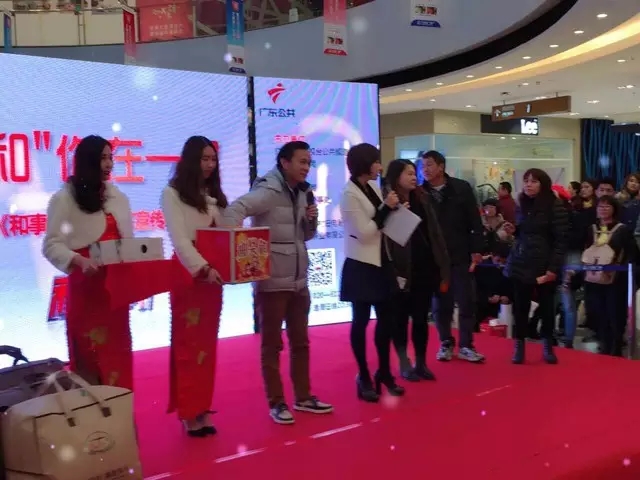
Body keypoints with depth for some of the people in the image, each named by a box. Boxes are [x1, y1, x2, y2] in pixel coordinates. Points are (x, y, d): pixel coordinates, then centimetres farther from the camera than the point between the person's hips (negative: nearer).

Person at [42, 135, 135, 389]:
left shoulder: (118, 196, 11)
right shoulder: (65, 197, -5)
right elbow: (51, 245, -12)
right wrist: (80, 261, -27)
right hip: (86, 283, -5)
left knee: (118, 350, 9)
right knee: (89, 352, 0)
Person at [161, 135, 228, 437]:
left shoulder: (215, 196, 15)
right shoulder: (172, 193, -4)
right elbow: (179, 238, -15)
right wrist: (203, 268, -27)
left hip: (213, 276, 6)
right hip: (188, 274, -6)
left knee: (207, 346, 9)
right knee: (188, 345, -2)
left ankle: (202, 410, 17)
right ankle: (189, 414, 4)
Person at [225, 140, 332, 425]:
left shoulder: (302, 193, 10)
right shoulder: (269, 191, -14)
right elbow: (235, 210, -29)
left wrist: (312, 219, -3)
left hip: (298, 280, 8)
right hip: (271, 281, -8)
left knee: (301, 342, 15)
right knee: (272, 344, 5)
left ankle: (303, 397, 28)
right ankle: (276, 403, 16)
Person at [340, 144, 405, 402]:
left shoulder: (373, 187, 8)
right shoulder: (350, 194, -14)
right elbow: (364, 232, -19)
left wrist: (395, 210, -1)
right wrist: (387, 208, -17)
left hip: (381, 261, 7)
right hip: (361, 265, -7)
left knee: (386, 318, 12)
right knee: (361, 320, 4)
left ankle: (384, 372, 26)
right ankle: (364, 377, 15)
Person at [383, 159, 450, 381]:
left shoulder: (422, 200, 10)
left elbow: (435, 234, 10)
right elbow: (384, 239, -12)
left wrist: (443, 270, 6)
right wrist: (391, 272, -18)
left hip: (425, 269, 5)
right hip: (402, 272, -5)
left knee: (421, 318, 11)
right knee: (401, 318, 7)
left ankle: (421, 363, 23)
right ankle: (404, 364, 18)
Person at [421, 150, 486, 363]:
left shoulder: (461, 188, -1)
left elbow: (474, 221, 0)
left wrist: (476, 249, -4)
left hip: (460, 255, 0)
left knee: (466, 301, 3)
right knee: (440, 303, 8)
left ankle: (466, 346, 13)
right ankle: (446, 344, 21)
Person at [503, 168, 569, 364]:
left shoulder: (556, 206, -7)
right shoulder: (522, 205, 11)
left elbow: (561, 240, -10)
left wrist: (553, 268, -16)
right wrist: (513, 230, -1)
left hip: (544, 265, -4)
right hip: (520, 263, 4)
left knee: (546, 306, 6)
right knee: (520, 306, 4)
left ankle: (548, 346, 20)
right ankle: (519, 346, 11)